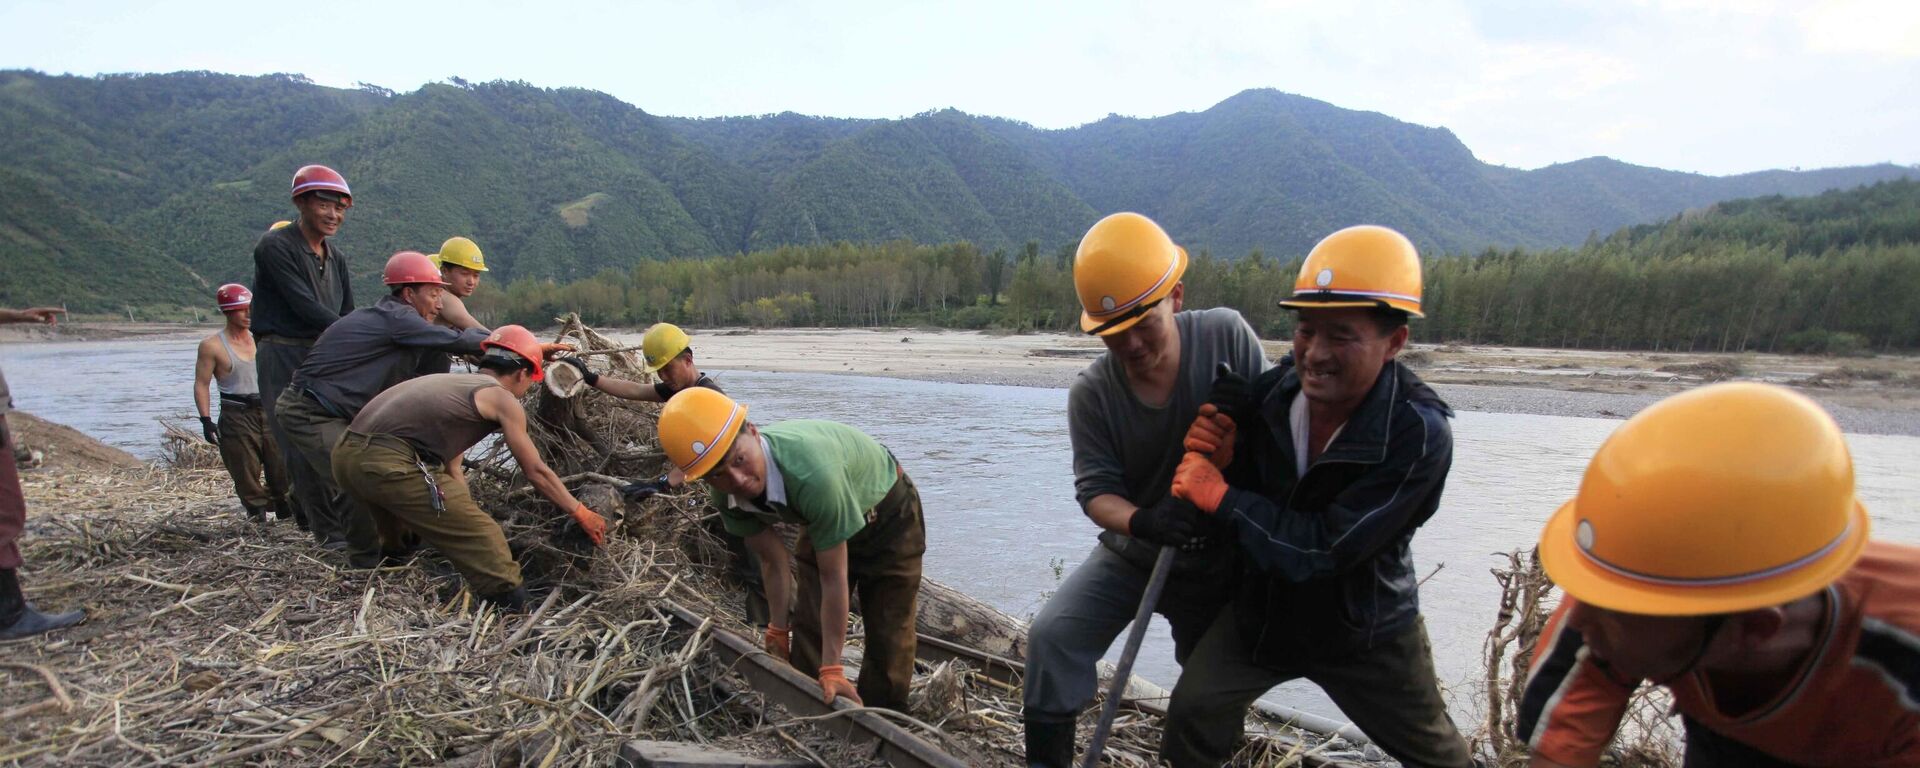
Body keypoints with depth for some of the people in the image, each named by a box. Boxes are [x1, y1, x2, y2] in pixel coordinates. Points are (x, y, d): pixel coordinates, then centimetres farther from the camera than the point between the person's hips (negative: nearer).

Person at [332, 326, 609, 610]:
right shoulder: (502, 399, 5)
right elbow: (536, 472, 9)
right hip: (389, 465, -9)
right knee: (485, 541, -3)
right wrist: (582, 513, 18)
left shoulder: (455, 382, 28)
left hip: (345, 454, 9)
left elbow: (451, 468, 31)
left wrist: (466, 515, 34)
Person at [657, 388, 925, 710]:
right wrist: (778, 630, 4)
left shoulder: (811, 474, -45)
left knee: (888, 636, -3)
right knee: (808, 627, 4)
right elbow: (774, 561, -7)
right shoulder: (728, 494, -23)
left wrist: (832, 668, -26)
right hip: (823, 519, 6)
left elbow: (834, 577, -35)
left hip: (888, 513, -5)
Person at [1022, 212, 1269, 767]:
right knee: (1052, 635, -18)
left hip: (1221, 560, 0)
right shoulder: (1092, 393, -19)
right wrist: (1143, 522, -39)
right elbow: (1096, 492, -18)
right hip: (1132, 553, 0)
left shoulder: (1227, 337, -19)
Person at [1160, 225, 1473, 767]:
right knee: (1192, 712, -4)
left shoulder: (1419, 435, -30)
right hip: (1263, 607, 3)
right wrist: (1222, 459, -24)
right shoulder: (1273, 391, -17)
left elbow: (1324, 549, -33)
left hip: (1365, 633, -3)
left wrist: (1221, 497, -29)